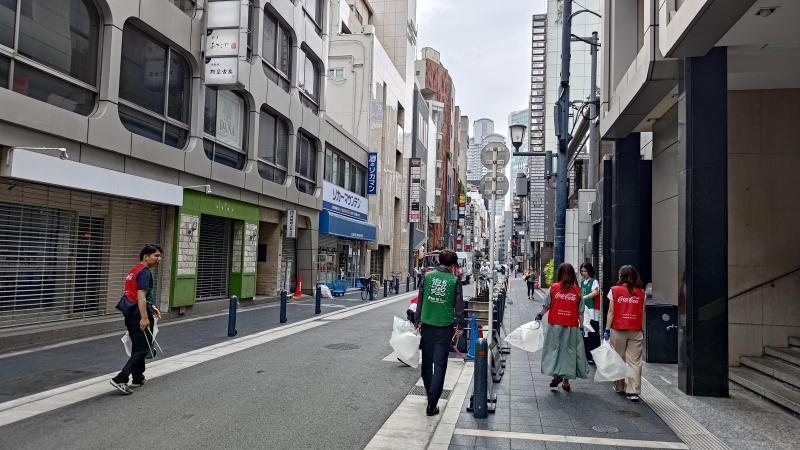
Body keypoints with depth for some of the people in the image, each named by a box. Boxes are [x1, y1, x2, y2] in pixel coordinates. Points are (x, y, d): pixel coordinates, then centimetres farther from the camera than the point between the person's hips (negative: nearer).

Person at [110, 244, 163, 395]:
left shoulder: (134, 270, 18)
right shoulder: (145, 272, -14)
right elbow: (141, 296, -24)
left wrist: (151, 307, 30)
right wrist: (144, 317, -29)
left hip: (130, 314, 10)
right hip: (139, 314, -10)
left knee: (137, 347, 18)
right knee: (143, 349, -6)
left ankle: (138, 378, 26)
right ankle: (120, 379, -13)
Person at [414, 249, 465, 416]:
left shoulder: (428, 276, 1)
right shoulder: (454, 280, -5)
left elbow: (420, 301, 5)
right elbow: (459, 306, -2)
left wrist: (417, 322, 14)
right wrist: (459, 327, 10)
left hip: (427, 325, 2)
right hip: (445, 327, -2)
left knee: (426, 363, 17)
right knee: (440, 366, 2)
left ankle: (430, 395, 32)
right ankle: (432, 404, 0)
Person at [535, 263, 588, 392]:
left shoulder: (554, 287, -4)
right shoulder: (577, 290, -1)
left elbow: (547, 305, 1)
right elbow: (580, 311, 0)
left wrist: (540, 315, 17)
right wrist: (581, 326, 7)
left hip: (555, 324, -1)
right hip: (572, 326, 1)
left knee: (554, 349, 9)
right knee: (569, 350, 9)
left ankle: (556, 375, -2)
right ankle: (566, 380, 13)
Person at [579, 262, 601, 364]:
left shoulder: (594, 281, -6)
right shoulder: (582, 282, 17)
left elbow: (595, 292, -22)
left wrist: (584, 297, -33)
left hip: (592, 311, -8)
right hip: (583, 311, 8)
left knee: (593, 335, -8)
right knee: (584, 334, 11)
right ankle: (587, 356, 21)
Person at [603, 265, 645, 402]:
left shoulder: (614, 290, -2)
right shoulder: (641, 293, 4)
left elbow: (611, 312, -4)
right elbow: (642, 313, 5)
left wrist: (607, 329, 0)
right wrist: (642, 329, 13)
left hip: (618, 330, -1)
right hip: (635, 331, 1)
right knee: (635, 361, 2)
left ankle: (619, 387, 24)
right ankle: (633, 391, -1)